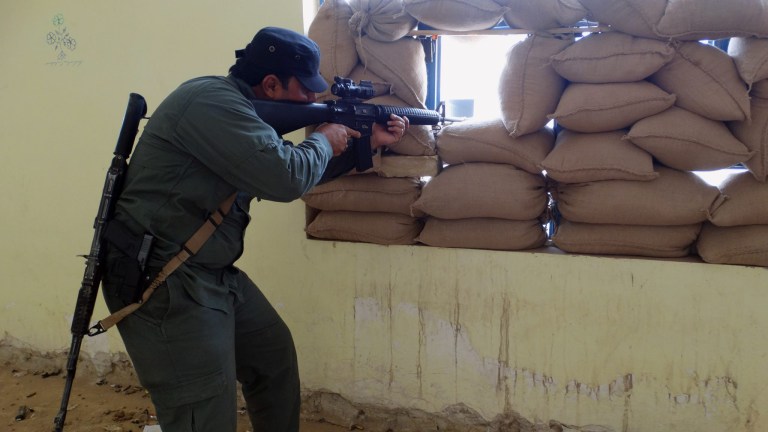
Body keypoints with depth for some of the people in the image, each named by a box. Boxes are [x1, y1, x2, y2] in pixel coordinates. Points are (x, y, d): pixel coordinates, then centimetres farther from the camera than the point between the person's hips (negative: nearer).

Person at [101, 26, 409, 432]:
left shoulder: (240, 110, 13)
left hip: (214, 275, 11)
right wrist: (324, 140, -7)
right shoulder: (210, 100, -20)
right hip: (158, 282, -10)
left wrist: (368, 142, 16)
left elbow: (304, 169, 22)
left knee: (275, 354, 20)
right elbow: (285, 177, -27)